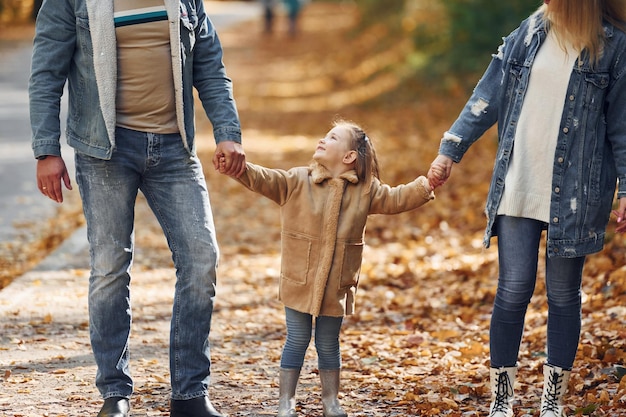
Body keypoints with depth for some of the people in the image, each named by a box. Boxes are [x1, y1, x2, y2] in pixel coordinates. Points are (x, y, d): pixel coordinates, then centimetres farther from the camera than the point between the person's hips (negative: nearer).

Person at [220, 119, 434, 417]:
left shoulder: (365, 190, 2)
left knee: (328, 345, 13)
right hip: (299, 283, -1)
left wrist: (425, 187, -10)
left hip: (336, 288, 1)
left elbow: (395, 199, 4)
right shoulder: (296, 181, -5)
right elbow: (262, 179, -14)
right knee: (297, 342, 5)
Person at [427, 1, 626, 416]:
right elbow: (488, 98, 7)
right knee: (514, 290, -1)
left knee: (564, 295, 6)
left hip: (574, 195, -2)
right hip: (517, 189, 2)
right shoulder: (528, 34, 6)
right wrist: (450, 151, 2)